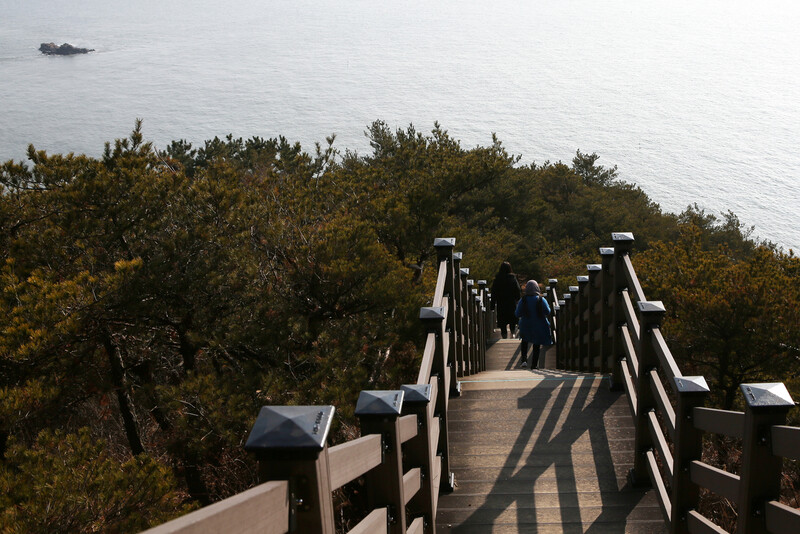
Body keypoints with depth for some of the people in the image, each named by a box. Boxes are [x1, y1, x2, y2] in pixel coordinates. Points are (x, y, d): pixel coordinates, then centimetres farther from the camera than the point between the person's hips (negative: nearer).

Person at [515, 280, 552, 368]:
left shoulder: (523, 300, -12)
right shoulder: (541, 299, -13)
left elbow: (517, 314, -10)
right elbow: (547, 312, -12)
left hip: (526, 326, 1)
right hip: (539, 327, -1)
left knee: (524, 341, 25)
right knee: (536, 345, 12)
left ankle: (524, 359, 6)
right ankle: (534, 364, 14)